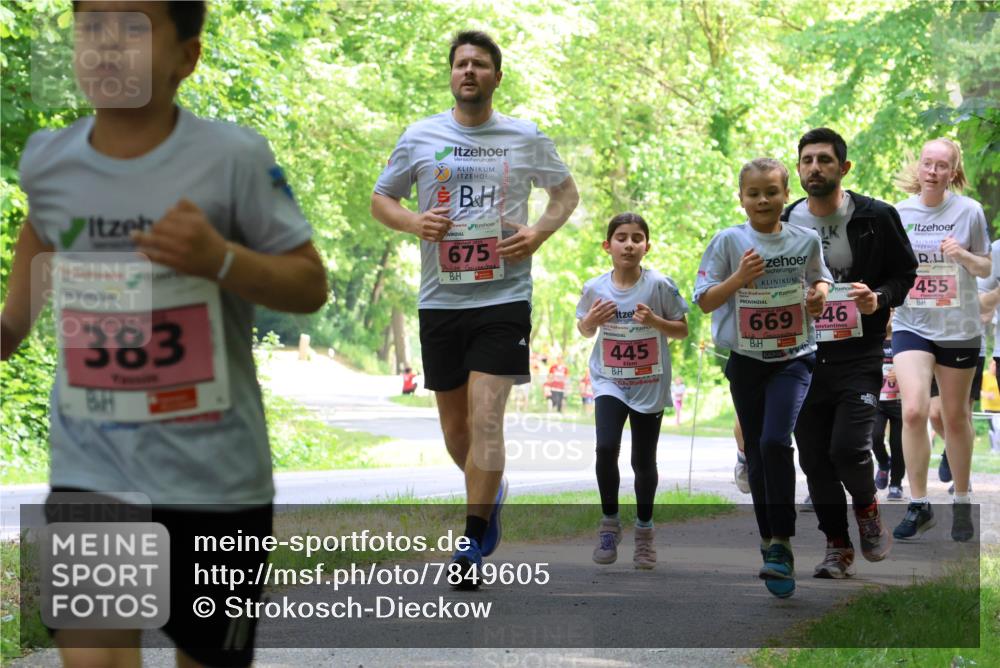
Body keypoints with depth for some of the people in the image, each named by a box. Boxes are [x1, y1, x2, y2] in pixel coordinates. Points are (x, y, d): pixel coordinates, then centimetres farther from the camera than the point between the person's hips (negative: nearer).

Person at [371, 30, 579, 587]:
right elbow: (380, 199, 13)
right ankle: (492, 493, 40)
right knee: (455, 428, 10)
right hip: (440, 299, 2)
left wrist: (540, 232, -3)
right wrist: (412, 221, -9)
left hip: (504, 296, -2)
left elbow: (567, 190, 17)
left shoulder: (526, 138, 4)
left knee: (486, 418, -13)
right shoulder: (420, 138, 5)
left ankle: (474, 544, -9)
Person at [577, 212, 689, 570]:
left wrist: (655, 321, -19)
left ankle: (644, 530, 26)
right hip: (609, 382, 1)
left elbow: (682, 330, -1)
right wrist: (591, 320, -11)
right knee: (606, 447, -18)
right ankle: (610, 521, 1)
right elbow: (585, 331, 12)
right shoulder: (595, 288, -4)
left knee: (644, 460, 5)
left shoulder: (660, 285, -10)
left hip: (649, 386, -1)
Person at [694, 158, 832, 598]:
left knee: (775, 441, -20)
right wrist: (739, 277, -19)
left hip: (793, 357, -1)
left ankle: (781, 544, -13)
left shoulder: (806, 240, 2)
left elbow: (820, 279, 21)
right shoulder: (729, 242, -3)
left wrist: (819, 294, -2)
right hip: (745, 360, 1)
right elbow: (704, 301, -4)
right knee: (756, 452, 9)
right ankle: (770, 544, 23)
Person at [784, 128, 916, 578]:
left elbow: (906, 272, 3)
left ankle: (866, 507, 16)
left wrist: (880, 299, -16)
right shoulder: (783, 224, 5)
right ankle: (837, 545, 20)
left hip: (857, 355, -4)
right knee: (813, 457, 4)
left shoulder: (875, 218, -4)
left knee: (848, 447, -16)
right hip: (802, 358, 4)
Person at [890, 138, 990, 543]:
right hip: (911, 325, 0)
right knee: (913, 411, -17)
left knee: (955, 417, 9)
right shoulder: (898, 213, 1)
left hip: (958, 328, 0)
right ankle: (918, 505, -7)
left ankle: (962, 502, 26)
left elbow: (986, 268, 3)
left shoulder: (970, 211, -4)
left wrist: (963, 255, -17)